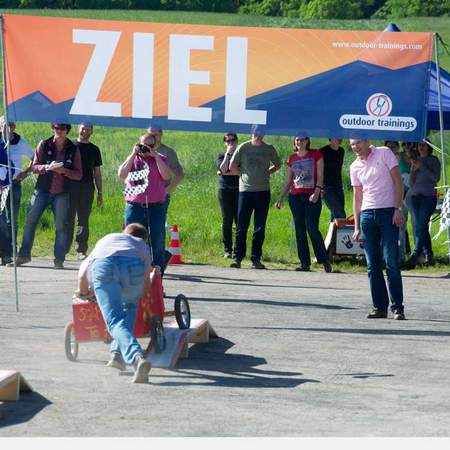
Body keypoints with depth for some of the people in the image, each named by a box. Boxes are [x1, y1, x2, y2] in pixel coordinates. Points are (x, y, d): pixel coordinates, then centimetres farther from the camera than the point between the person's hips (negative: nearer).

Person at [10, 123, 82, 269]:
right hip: (42, 190, 0)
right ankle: (24, 254, 7)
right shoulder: (44, 145, 3)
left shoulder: (73, 150, 4)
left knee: (61, 226, -2)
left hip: (61, 194, 0)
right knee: (30, 221, -2)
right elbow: (34, 167, 1)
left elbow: (78, 174, 2)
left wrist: (64, 170, -15)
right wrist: (48, 167, -18)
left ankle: (59, 259, 5)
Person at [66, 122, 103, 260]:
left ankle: (82, 250, 4)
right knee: (68, 218, -4)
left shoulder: (94, 150, 14)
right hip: (70, 186, -2)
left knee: (84, 220, 2)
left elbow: (97, 173, 16)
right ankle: (64, 248, -1)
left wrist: (100, 193, 10)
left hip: (87, 187, 2)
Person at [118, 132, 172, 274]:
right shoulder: (132, 159, 12)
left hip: (156, 207, -1)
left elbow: (166, 176, -9)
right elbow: (121, 174, -6)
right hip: (135, 208, 1)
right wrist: (134, 154, -7)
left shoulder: (161, 159, 9)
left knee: (157, 244, 0)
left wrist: (155, 155, -9)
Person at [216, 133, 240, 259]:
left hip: (238, 190, -1)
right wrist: (228, 154, -5)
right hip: (225, 190, 1)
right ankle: (227, 250, 1)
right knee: (227, 220, -1)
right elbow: (223, 169, -7)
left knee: (239, 220, -8)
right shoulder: (221, 156, 12)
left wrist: (226, 173, -6)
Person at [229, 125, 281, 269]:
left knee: (259, 228, 2)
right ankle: (238, 258, 4)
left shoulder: (269, 149, 5)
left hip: (263, 192, 1)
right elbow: (232, 166, 10)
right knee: (241, 227, -1)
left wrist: (266, 173, 7)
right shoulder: (243, 147, 2)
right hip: (245, 191, -1)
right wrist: (244, 173, 4)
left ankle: (256, 259, 7)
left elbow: (277, 165, 19)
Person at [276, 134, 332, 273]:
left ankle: (324, 260, 0)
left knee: (312, 229, -13)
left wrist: (317, 192, -16)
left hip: (312, 197, -4)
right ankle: (305, 263, 4)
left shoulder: (316, 155, 2)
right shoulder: (292, 158, 13)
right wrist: (280, 198, 12)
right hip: (295, 197, 4)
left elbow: (320, 176, -2)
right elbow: (288, 182, 18)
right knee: (300, 230, 2)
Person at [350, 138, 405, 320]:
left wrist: (398, 209, -12)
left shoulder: (384, 153, 0)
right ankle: (380, 307, 8)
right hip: (367, 214, 5)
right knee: (373, 266, 3)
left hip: (388, 212, -5)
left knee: (391, 263, -9)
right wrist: (357, 227, 12)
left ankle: (398, 308, -6)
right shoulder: (355, 167, 13)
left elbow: (398, 181, -3)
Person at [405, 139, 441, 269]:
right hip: (415, 195, 5)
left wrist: (422, 167, -12)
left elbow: (436, 178, -6)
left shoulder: (433, 160, 7)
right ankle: (428, 253, 9)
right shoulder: (415, 161, 17)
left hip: (429, 196, -5)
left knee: (421, 226, -15)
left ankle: (415, 256, -21)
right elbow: (411, 183, 14)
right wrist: (413, 170, -3)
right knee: (418, 226, -1)